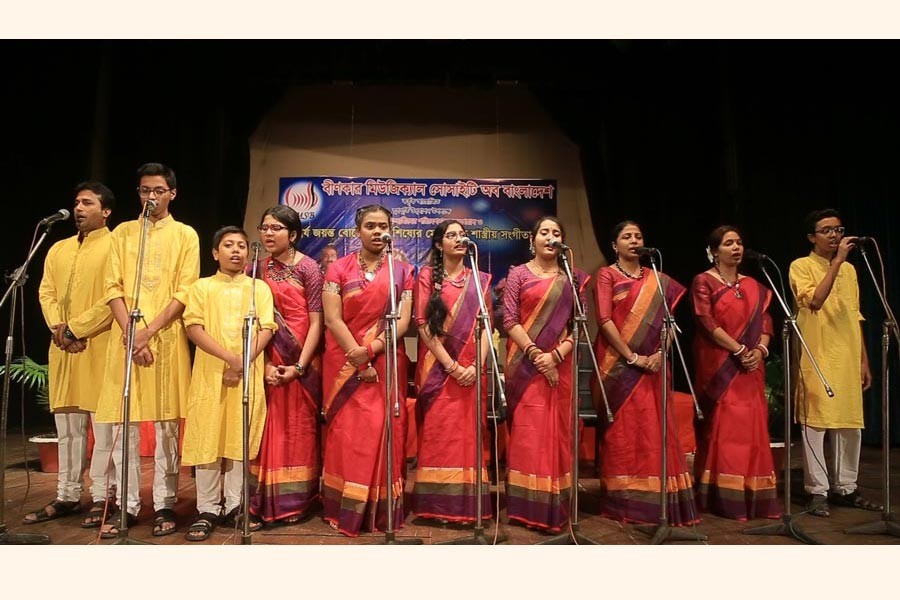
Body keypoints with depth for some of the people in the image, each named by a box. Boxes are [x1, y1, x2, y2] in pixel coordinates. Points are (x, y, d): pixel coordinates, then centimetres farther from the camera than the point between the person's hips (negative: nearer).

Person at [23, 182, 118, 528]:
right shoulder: (59, 249, 19)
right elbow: (46, 292, 13)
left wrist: (76, 328, -13)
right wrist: (57, 326, -6)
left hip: (100, 347, -7)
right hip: (62, 349, 7)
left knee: (103, 424, -2)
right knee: (67, 426, 11)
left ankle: (101, 498, 5)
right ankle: (67, 496, 19)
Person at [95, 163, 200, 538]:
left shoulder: (185, 235, 6)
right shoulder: (122, 233, 13)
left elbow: (185, 292, -2)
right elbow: (113, 288, 6)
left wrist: (150, 331, -12)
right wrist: (130, 332, -8)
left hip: (167, 338, -2)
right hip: (126, 337, 2)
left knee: (166, 424, 1)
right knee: (123, 423, 2)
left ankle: (164, 504, 9)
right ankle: (126, 505, 12)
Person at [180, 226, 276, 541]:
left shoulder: (259, 288, 11)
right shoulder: (201, 287, 8)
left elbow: (266, 329, 1)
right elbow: (194, 329, -3)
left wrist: (245, 362, -13)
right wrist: (230, 358, -15)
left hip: (249, 373, 1)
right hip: (211, 373, 0)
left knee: (242, 439, 3)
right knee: (207, 440, -1)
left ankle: (236, 504, 14)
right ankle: (208, 509, 8)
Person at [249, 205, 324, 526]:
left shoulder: (307, 267, -3)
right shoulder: (257, 268, 6)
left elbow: (316, 322, -7)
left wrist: (299, 366, -14)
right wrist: (264, 364, -8)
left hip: (301, 360, -3)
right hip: (266, 360, 3)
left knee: (298, 427, 5)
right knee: (267, 428, 4)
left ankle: (295, 500, 17)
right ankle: (262, 502, 13)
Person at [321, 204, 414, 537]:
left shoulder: (402, 271, 7)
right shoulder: (339, 268, 4)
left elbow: (403, 321, -3)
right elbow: (332, 319, -5)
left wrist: (370, 350, -15)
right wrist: (357, 357, -13)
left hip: (387, 365, 1)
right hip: (345, 366, 0)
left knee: (383, 432, 0)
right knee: (346, 434, 0)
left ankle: (381, 510, 10)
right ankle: (345, 509, 10)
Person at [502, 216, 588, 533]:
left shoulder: (572, 277, 10)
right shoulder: (518, 274, 4)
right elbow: (509, 320, -4)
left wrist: (557, 355, -12)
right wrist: (535, 353, -14)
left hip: (559, 365, 2)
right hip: (526, 364, -2)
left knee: (557, 432, 5)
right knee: (527, 433, -2)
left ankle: (555, 508, 16)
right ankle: (527, 507, 7)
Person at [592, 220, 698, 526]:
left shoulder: (658, 280, 14)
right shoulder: (607, 275, 1)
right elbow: (604, 320, -10)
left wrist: (660, 354, -9)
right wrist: (631, 356, -15)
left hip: (652, 365, 4)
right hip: (618, 364, -4)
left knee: (655, 432, 4)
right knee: (622, 432, -1)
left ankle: (656, 501, 14)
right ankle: (623, 502, 7)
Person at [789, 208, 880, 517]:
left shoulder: (850, 269, 16)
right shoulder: (801, 266, -3)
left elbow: (856, 318, 17)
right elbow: (815, 300, -21)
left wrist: (864, 360, 14)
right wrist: (837, 261, -19)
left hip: (848, 360, 6)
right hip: (817, 359, -6)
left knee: (851, 424, 9)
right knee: (815, 423, -3)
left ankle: (846, 487, 22)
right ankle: (817, 491, 4)